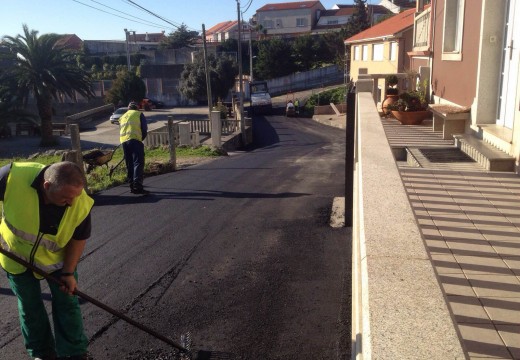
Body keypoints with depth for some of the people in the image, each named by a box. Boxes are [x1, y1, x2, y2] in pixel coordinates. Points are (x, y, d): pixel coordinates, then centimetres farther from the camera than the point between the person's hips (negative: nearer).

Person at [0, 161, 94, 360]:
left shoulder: (82, 204, -31)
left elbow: (79, 238, -13)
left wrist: (68, 272, -14)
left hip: (57, 258, 0)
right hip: (17, 255, 1)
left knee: (67, 303, 7)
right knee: (29, 306, 16)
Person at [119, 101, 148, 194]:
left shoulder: (122, 117, 30)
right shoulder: (139, 114, 14)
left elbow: (121, 130, 24)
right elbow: (145, 129, 6)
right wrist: (142, 138, 21)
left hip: (123, 141, 5)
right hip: (135, 140, -5)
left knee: (129, 165, 11)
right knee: (138, 163, -11)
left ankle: (132, 186, 13)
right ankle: (137, 186, -24)